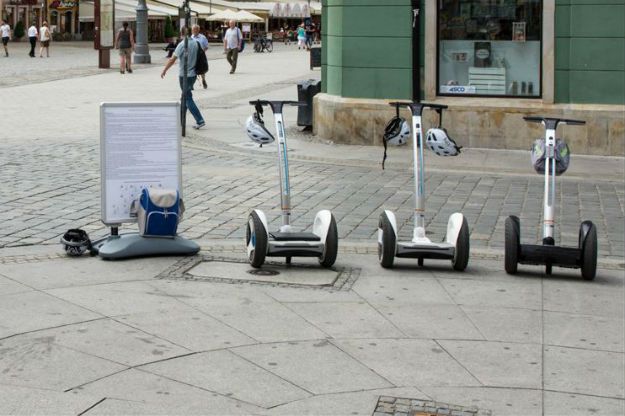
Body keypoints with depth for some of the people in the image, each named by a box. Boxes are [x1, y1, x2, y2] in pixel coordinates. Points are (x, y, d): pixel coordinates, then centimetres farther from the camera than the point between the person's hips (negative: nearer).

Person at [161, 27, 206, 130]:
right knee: (185, 97, 19)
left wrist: (164, 71, -1)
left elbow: (172, 60, -13)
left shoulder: (182, 45, -17)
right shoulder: (195, 43, 2)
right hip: (193, 74, 7)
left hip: (184, 75, -7)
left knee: (188, 99, -2)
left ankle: (200, 121, -10)